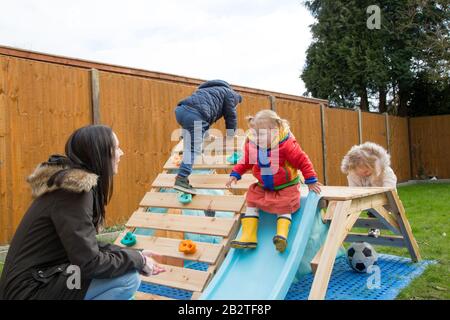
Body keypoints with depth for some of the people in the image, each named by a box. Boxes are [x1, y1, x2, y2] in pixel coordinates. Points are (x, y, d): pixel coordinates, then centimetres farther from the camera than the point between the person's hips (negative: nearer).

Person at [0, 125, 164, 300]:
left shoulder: (72, 184, 6)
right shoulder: (75, 190, -22)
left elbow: (87, 245, 9)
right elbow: (89, 263, -25)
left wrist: (136, 255, 2)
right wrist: (138, 260, -12)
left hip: (41, 279, 9)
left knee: (125, 268, 10)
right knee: (128, 278, -18)